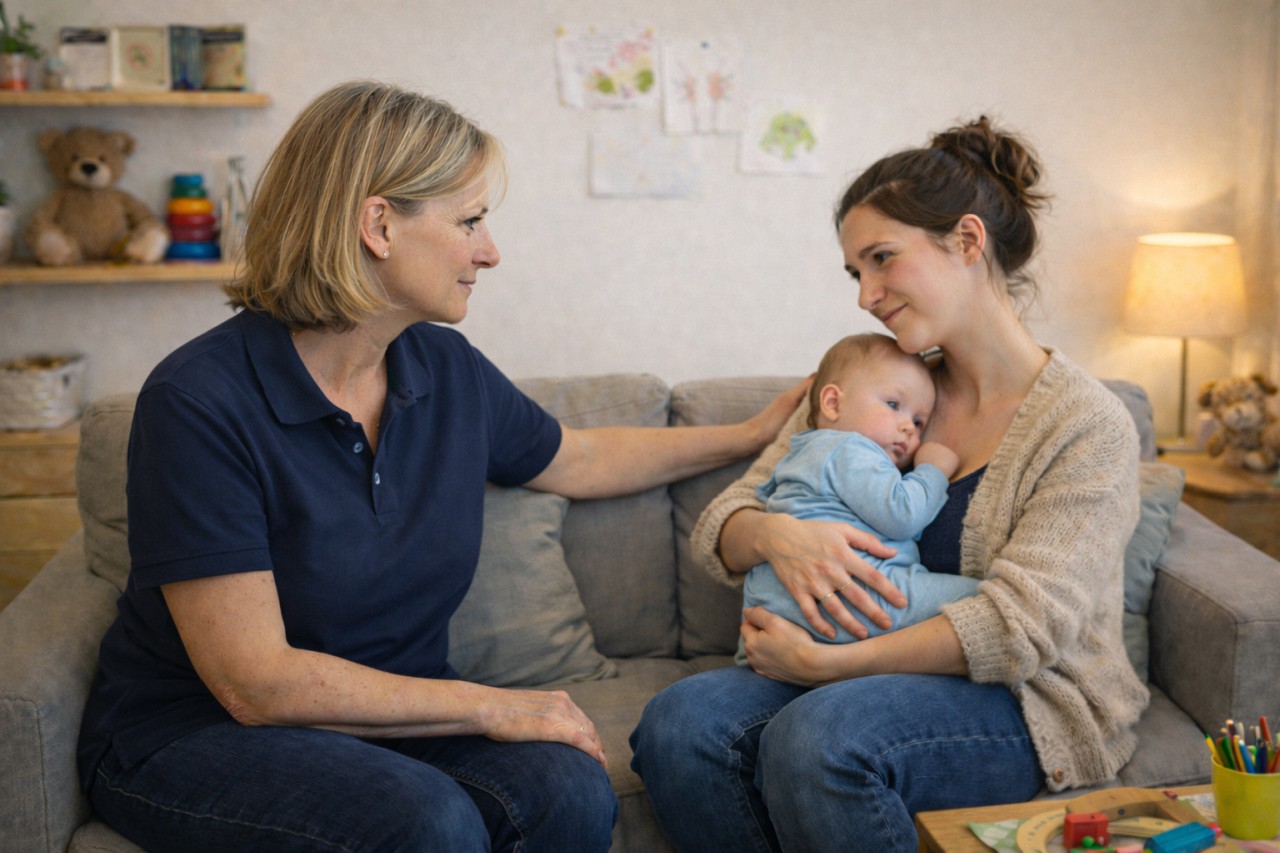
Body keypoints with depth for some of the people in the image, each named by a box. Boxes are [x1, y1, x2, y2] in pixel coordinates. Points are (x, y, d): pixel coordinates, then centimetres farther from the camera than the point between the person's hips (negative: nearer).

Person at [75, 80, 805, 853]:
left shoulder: (447, 369, 0)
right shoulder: (200, 402, -20)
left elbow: (578, 460, 22)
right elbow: (257, 682, -22)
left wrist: (751, 436, 27)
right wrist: (488, 706, -18)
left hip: (392, 713, 5)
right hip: (195, 737, -5)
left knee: (570, 791, -25)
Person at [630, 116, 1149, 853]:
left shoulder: (1087, 425, -8)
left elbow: (1022, 625, -19)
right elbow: (719, 526, 6)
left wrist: (822, 662, -21)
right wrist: (774, 535, -19)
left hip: (1031, 706, -5)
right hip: (882, 676, 5)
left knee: (816, 733, -34)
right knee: (680, 723, -23)